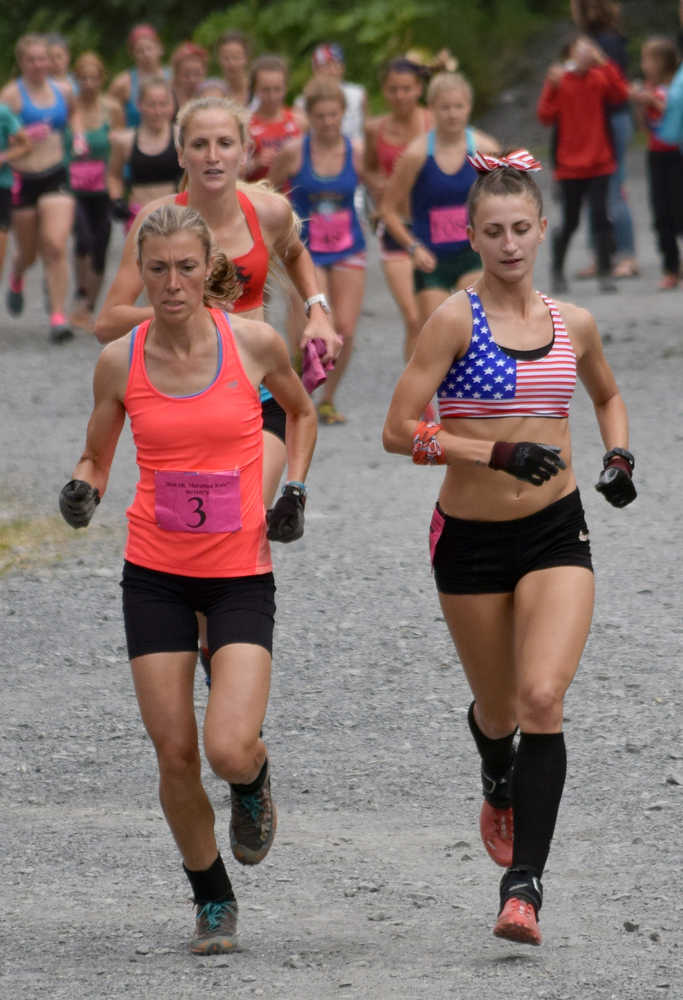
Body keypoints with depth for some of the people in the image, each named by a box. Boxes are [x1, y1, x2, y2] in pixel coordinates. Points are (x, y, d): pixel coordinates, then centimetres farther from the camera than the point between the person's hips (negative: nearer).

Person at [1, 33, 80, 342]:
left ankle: (58, 316, -10)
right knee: (28, 252, 13)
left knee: (56, 247, -14)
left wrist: (78, 135, 11)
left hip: (56, 177, 2)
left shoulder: (62, 91, 6)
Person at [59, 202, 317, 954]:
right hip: (156, 574, 1)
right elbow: (97, 455, 9)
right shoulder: (121, 361, -4)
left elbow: (300, 411, 15)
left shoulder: (254, 343, -6)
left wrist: (294, 488, 1)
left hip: (241, 573, -1)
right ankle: (213, 901, 22)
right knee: (175, 754, 0)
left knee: (229, 750, -16)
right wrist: (82, 490, -13)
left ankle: (254, 782, 22)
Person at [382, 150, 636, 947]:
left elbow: (607, 395, 26)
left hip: (556, 532, 1)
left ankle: (524, 882, -17)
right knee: (498, 711, 14)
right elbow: (400, 432, -13)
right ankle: (500, 787, 51)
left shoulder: (572, 325, 4)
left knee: (542, 699, -17)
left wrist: (618, 454, 6)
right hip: (470, 537, -1)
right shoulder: (455, 320, -8)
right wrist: (497, 452, -21)